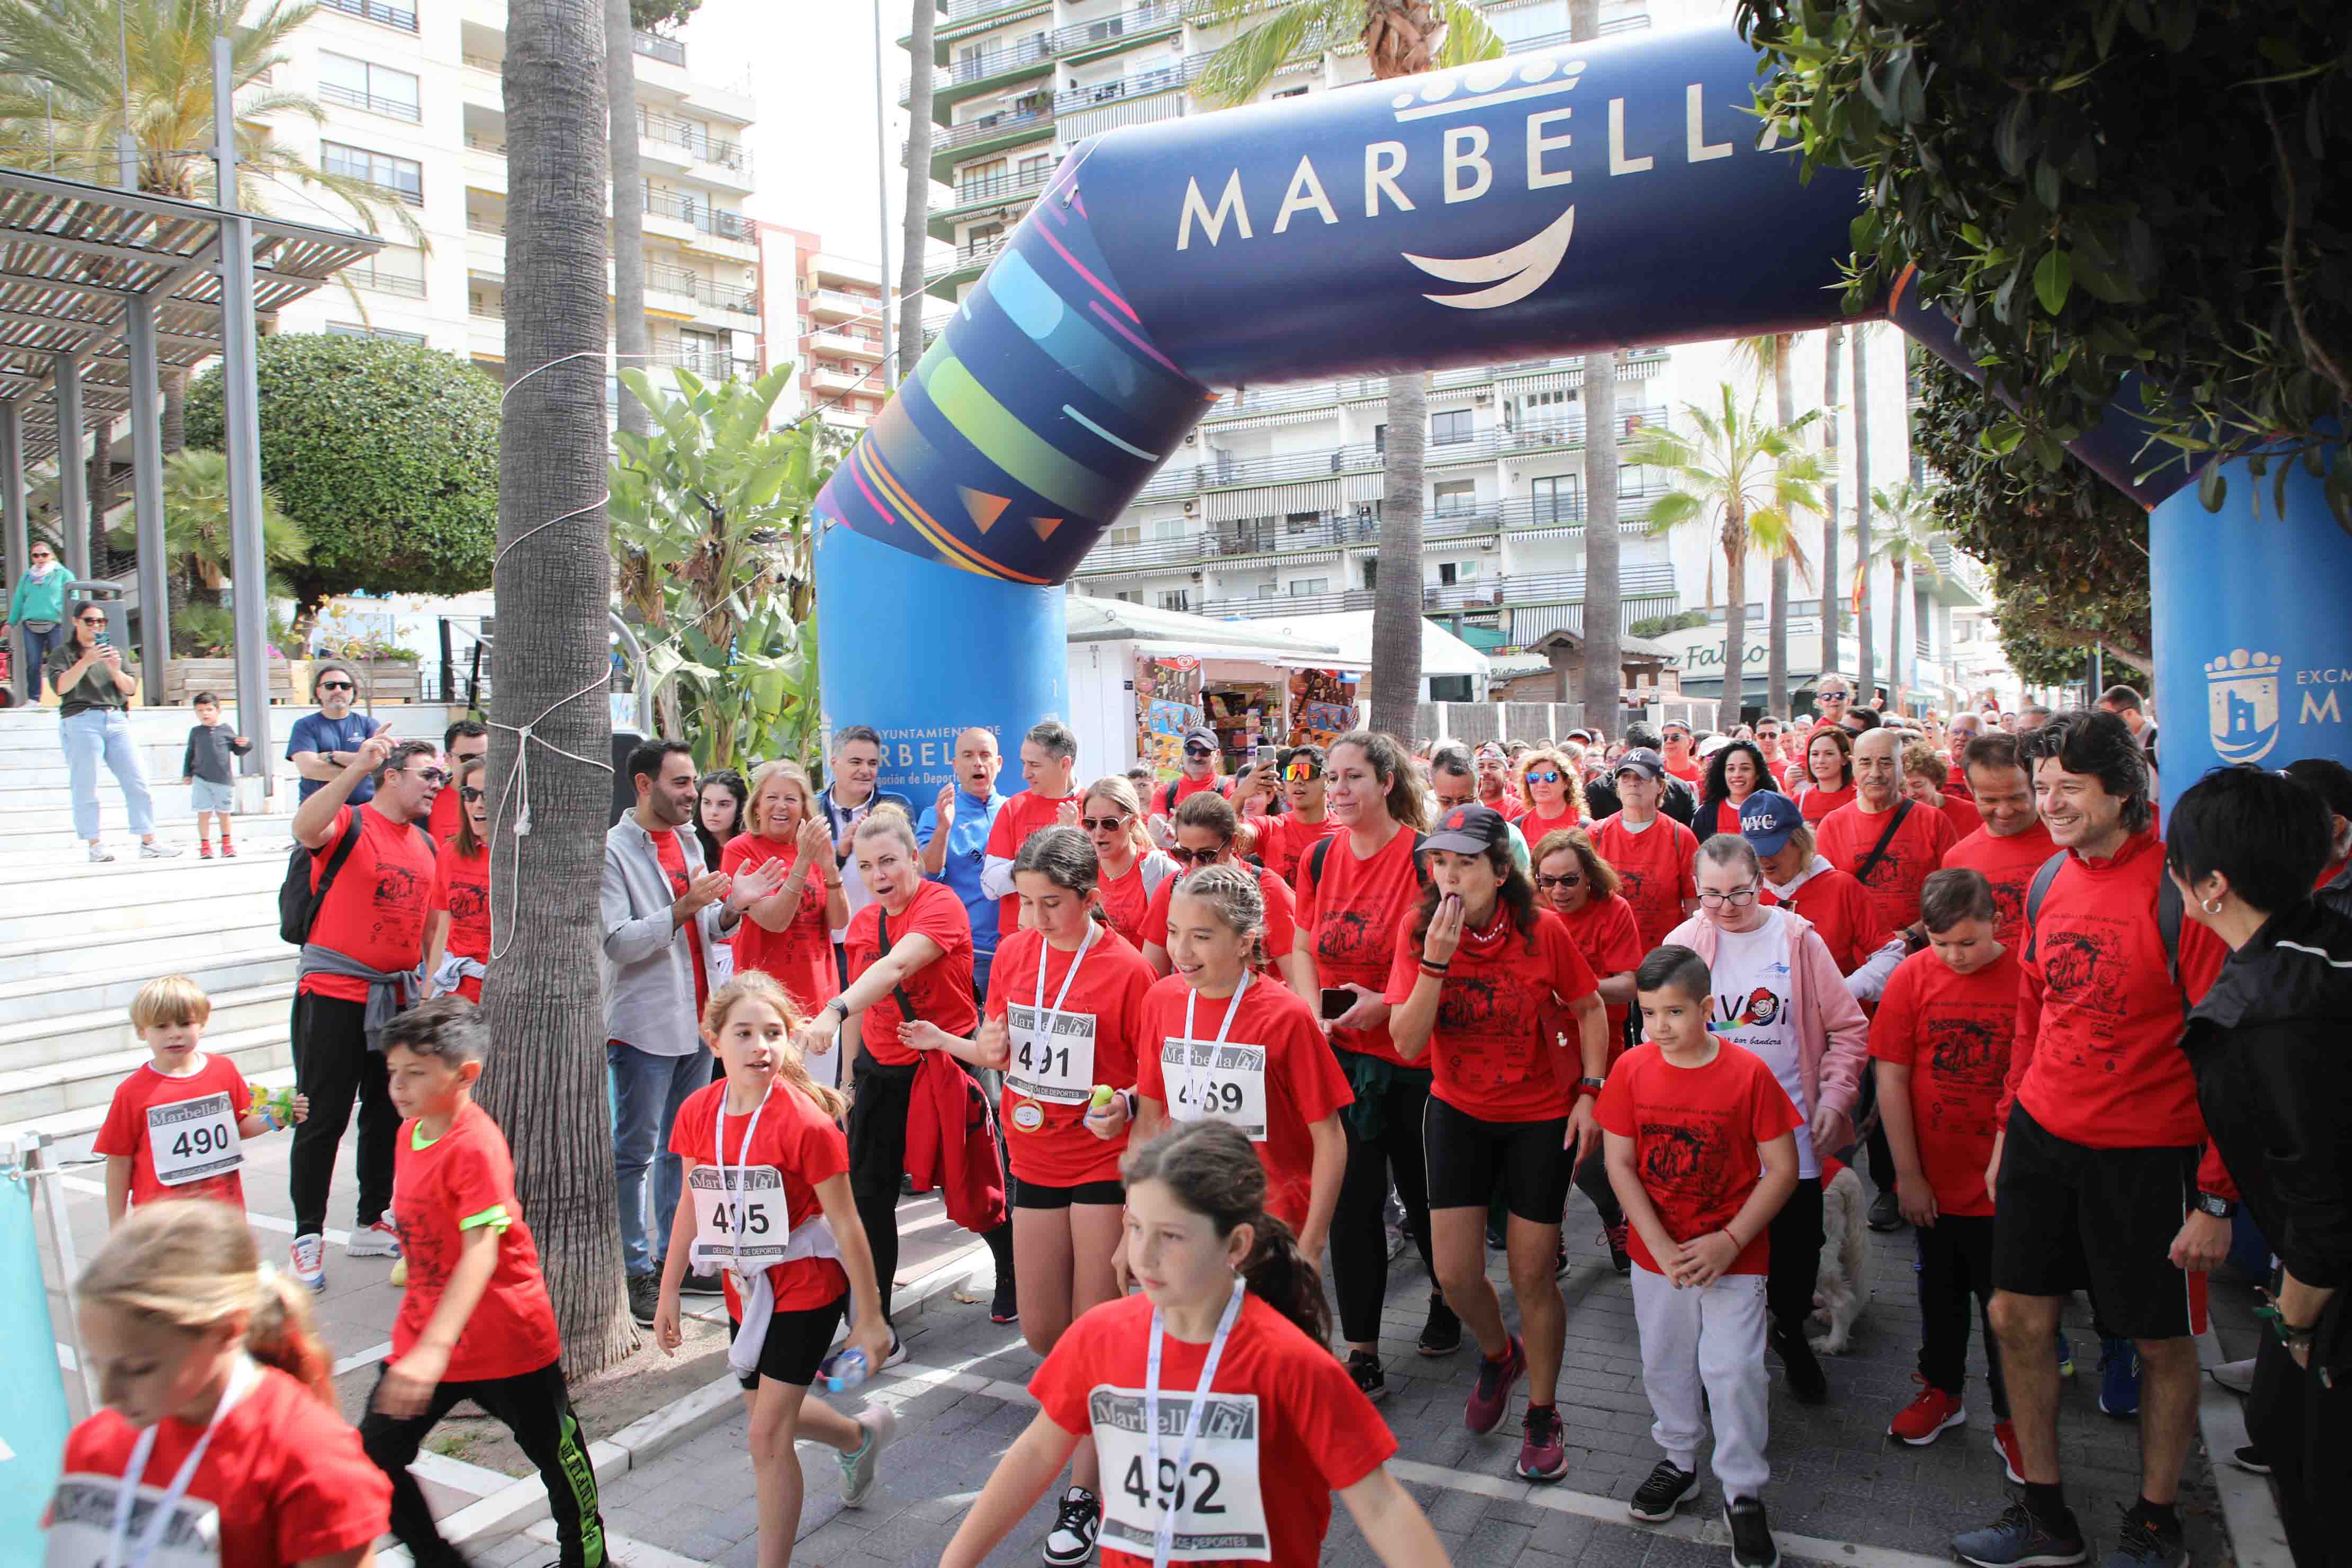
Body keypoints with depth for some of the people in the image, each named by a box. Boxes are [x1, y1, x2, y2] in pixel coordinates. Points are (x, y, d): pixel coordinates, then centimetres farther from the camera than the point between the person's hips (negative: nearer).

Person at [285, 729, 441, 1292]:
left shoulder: (426, 845, 12)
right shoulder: (349, 824, -7)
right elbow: (305, 829, -31)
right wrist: (356, 768, -40)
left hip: (396, 997, 6)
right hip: (333, 992, -6)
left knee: (388, 1116, 13)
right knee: (323, 1119, -1)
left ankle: (371, 1225, 27)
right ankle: (308, 1239, 11)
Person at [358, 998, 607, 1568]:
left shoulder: (476, 1145, -23)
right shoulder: (411, 1131, 3)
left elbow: (481, 1252, -32)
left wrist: (434, 1349, -40)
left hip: (506, 1340, -7)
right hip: (424, 1334, 7)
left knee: (556, 1453, 11)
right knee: (375, 1455, 2)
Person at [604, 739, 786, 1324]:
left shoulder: (689, 842, 13)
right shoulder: (613, 851, -10)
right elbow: (616, 942, -18)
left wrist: (731, 909, -3)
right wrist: (684, 908, -26)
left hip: (698, 1021, 8)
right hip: (643, 1025, -7)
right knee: (634, 1153, 0)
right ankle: (635, 1271, 8)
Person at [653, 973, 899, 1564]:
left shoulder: (806, 1122, -24)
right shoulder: (697, 1112, -7)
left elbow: (845, 1226, -17)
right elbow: (692, 1206, 7)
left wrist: (870, 1318, -12)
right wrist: (669, 1294, 12)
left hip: (806, 1285, -6)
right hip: (745, 1288, 7)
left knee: (768, 1434, -6)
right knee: (766, 1413, 22)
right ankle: (862, 1435, 52)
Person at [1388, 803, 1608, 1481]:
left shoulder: (1542, 930, -15)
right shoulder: (1419, 929, -13)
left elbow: (1589, 1008, 1)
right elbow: (1407, 1042, -18)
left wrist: (1590, 1090, -9)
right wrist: (1436, 961, -29)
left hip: (1540, 1118, -1)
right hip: (1458, 1112, 2)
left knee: (1532, 1277, 4)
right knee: (1455, 1274, 1)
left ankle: (1542, 1413, 29)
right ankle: (1497, 1353, 36)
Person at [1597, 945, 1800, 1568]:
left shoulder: (1748, 1072, -14)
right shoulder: (1633, 1069, -8)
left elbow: (1782, 1170, -10)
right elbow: (1620, 1165, -5)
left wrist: (1729, 1242, -16)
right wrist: (1660, 1245, -13)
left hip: (1734, 1255, -3)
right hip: (1657, 1254, 3)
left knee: (1733, 1371, -2)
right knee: (1665, 1363, 16)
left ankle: (1744, 1494, 18)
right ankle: (1679, 1460, 39)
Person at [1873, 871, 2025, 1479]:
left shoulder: (2030, 977, -13)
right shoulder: (1912, 978, -7)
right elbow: (1891, 1079, -5)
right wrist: (1908, 1174, -4)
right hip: (1934, 1179, 2)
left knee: (2006, 1304, 11)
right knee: (1940, 1292, 20)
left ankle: (2011, 1422, 30)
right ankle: (1942, 1393, 40)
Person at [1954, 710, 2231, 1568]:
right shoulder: (2050, 882, 3)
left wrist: (2217, 1194, -14)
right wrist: (2006, 1131, 16)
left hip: (2147, 1152, -6)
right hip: (2043, 1137, 6)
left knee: (2164, 1341, 12)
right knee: (2018, 1318, 10)